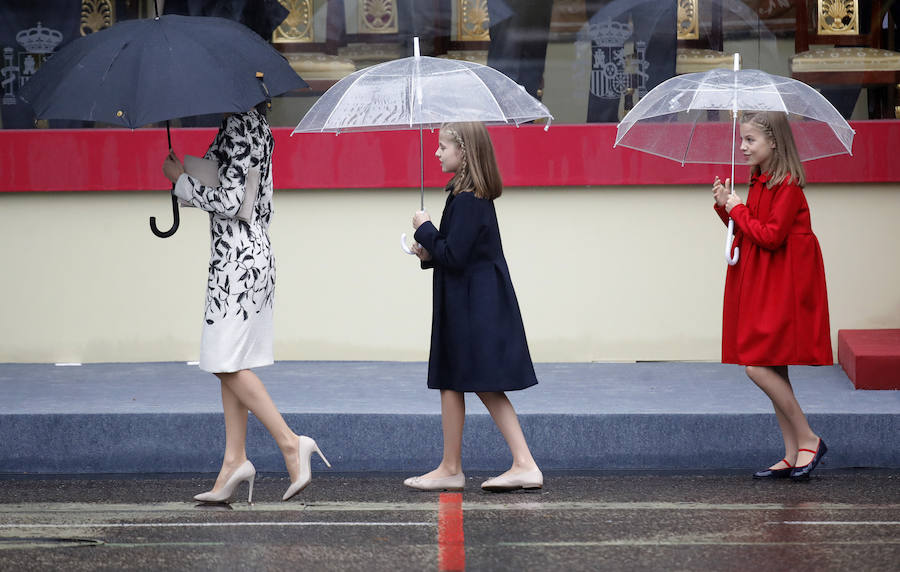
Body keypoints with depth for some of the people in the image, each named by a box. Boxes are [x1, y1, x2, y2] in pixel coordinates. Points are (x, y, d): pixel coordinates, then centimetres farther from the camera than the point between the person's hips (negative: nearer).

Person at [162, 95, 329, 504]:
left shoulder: (239, 126, -15)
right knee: (230, 366, 9)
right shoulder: (256, 125, 15)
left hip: (237, 258, -10)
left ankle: (290, 442, -7)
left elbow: (229, 202, -19)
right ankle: (234, 461, 9)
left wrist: (181, 178, -7)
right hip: (255, 255, 10)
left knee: (229, 364, -7)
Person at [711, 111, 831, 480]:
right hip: (760, 284, 9)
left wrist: (739, 210, -10)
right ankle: (792, 457, 14)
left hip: (782, 288, -9)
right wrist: (726, 207, 2)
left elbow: (771, 235, -21)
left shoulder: (787, 186, -15)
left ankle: (808, 440, -3)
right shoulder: (758, 183, 12)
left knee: (759, 366, -14)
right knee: (773, 371, 9)